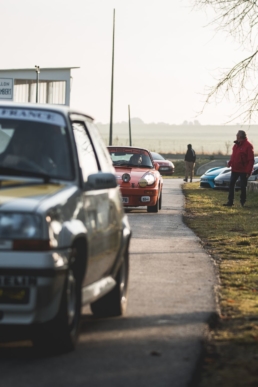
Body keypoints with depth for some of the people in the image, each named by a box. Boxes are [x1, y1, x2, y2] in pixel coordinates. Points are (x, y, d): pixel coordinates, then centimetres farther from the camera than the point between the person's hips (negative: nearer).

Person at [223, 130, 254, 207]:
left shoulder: (248, 146, -14)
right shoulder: (236, 145, 9)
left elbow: (251, 160, -15)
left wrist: (248, 171, -19)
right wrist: (230, 162, 2)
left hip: (243, 170, -7)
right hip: (235, 169, 7)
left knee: (243, 186, 2)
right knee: (231, 185, 5)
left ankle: (242, 202, 13)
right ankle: (230, 202, 9)